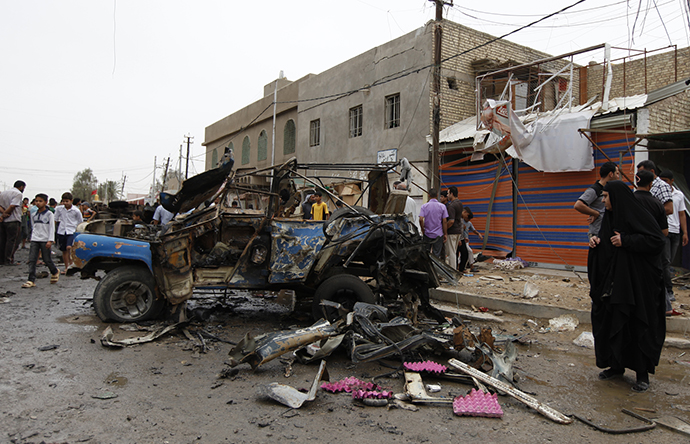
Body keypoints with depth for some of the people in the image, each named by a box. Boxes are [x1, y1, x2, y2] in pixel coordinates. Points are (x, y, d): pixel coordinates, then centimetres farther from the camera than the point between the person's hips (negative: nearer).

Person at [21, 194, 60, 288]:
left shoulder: (49, 214, -5)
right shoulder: (34, 215, 10)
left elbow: (52, 228, -8)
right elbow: (34, 227, 20)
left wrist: (50, 240, -15)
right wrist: (32, 238, 18)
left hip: (45, 240, -4)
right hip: (34, 240, 5)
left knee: (47, 259, 2)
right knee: (32, 260, -4)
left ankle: (55, 272, 29)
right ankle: (31, 280, -4)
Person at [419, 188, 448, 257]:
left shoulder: (424, 206, -4)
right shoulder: (442, 206, -3)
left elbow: (421, 219, -12)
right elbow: (444, 221, -4)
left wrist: (423, 231, 2)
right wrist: (445, 234, 4)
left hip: (427, 234, 1)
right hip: (439, 234, 0)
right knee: (436, 254, 2)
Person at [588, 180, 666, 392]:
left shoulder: (637, 215, -12)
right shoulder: (609, 216, 12)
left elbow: (657, 240, -19)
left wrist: (626, 241, -21)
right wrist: (596, 241, 0)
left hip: (635, 283, -8)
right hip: (611, 282, 8)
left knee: (636, 325, -2)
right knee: (611, 323, 11)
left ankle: (642, 373, 11)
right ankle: (616, 365, 25)